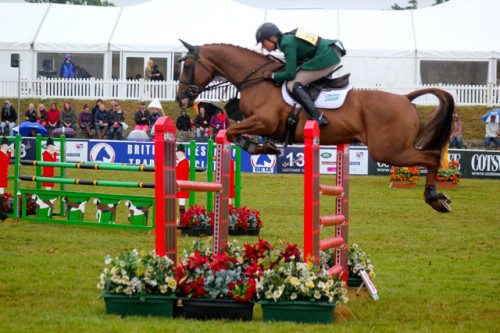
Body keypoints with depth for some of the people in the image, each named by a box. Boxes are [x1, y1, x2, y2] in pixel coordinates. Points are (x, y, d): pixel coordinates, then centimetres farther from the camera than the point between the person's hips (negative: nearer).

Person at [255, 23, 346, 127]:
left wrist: (272, 75, -3)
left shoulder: (287, 43, -14)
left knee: (293, 84, -13)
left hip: (326, 59, -11)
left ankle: (317, 117, -27)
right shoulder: (289, 38, 15)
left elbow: (290, 74, -16)